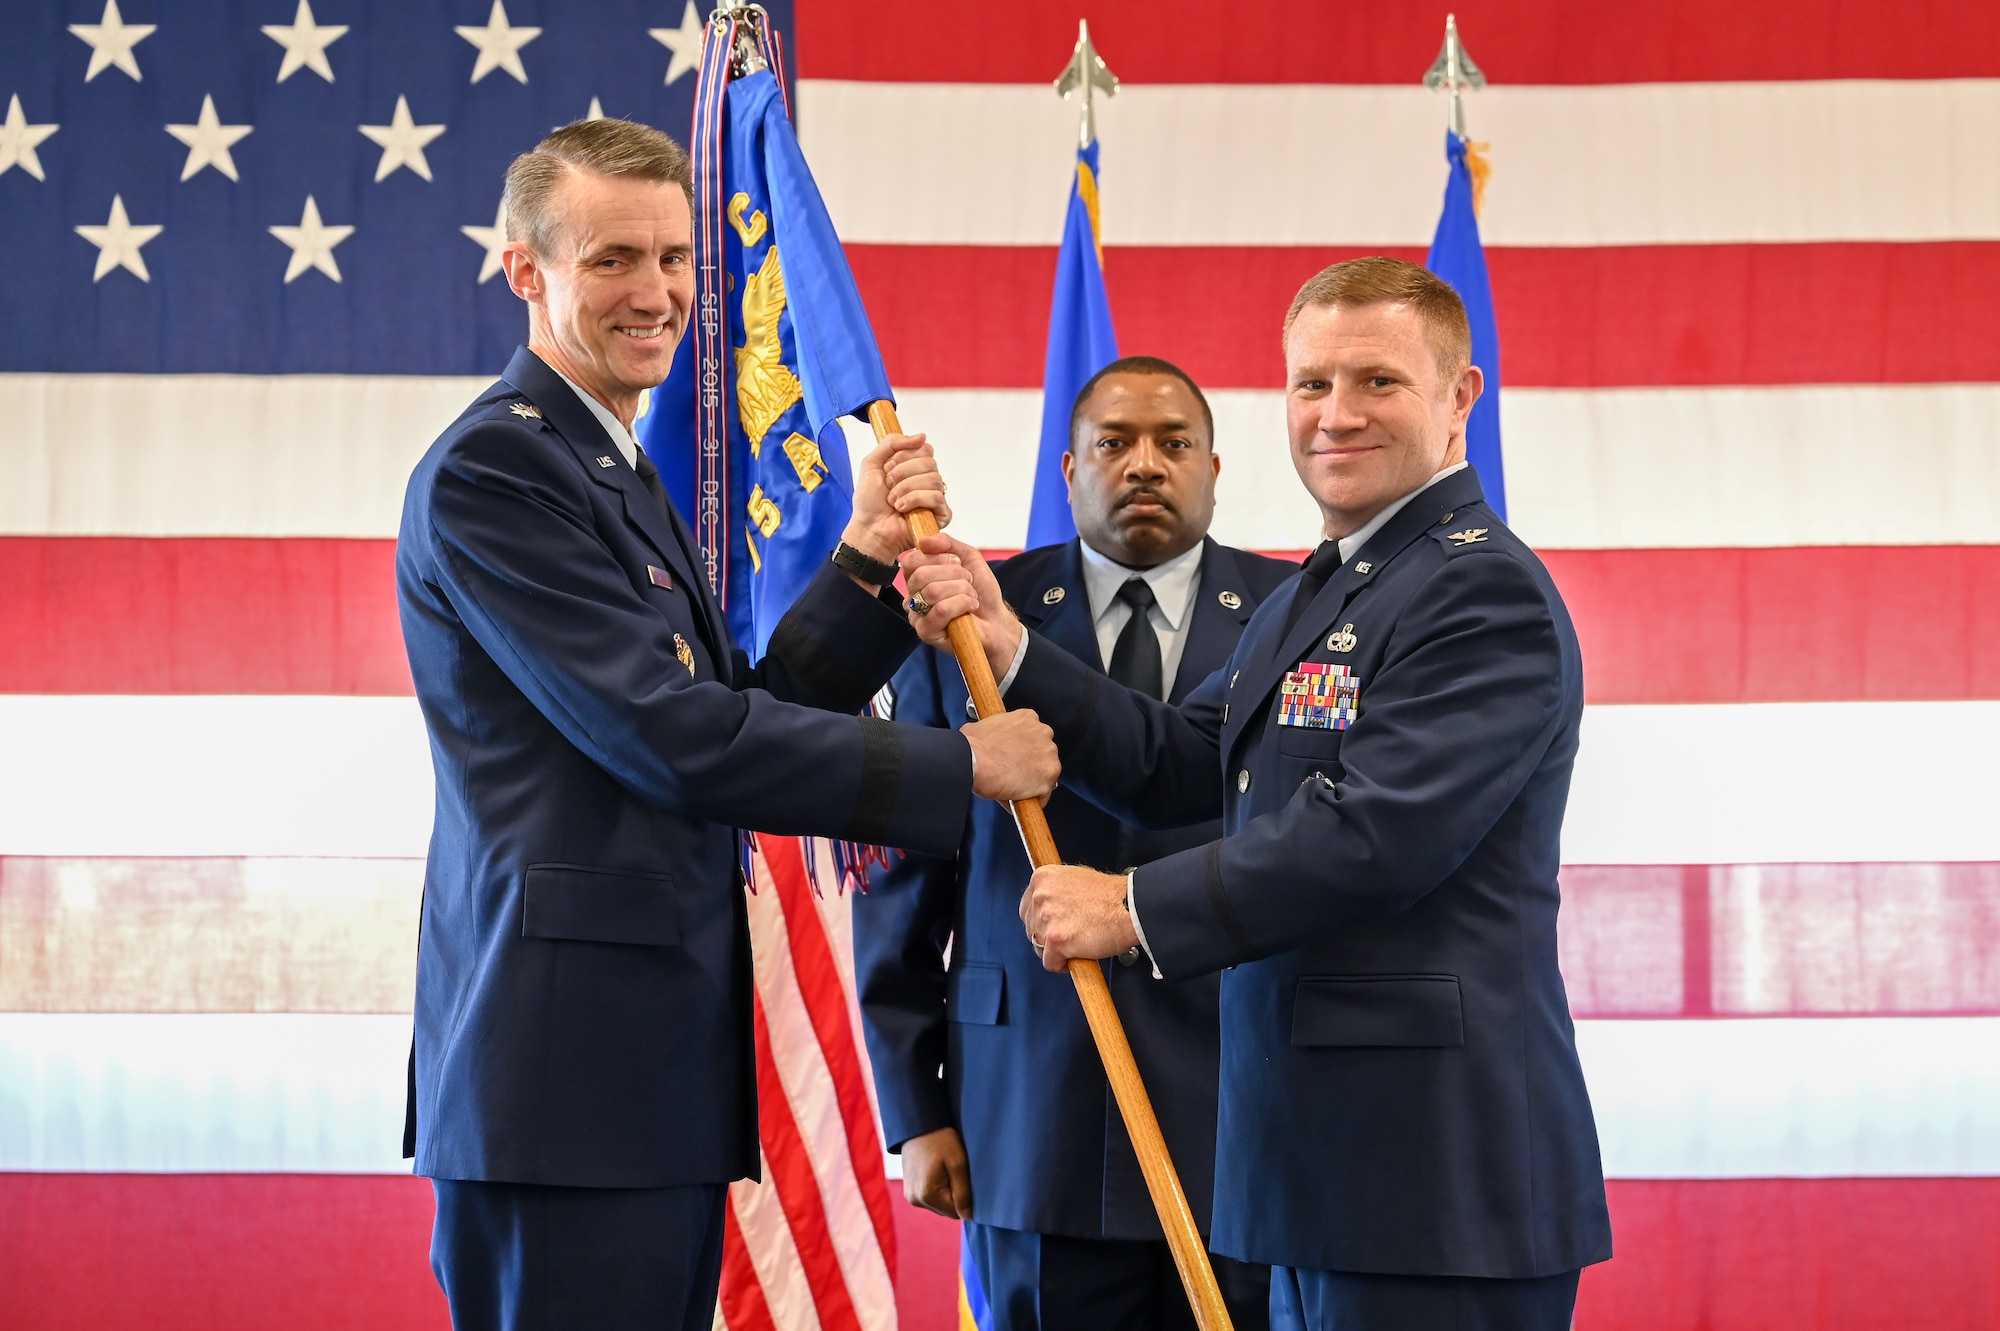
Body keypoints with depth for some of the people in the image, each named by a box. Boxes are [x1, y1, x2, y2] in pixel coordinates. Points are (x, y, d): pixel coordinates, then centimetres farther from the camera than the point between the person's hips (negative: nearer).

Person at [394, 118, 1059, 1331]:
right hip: (568, 1077, -10)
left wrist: (867, 566, 3)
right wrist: (959, 766, -11)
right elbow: (675, 740, -17)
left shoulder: (617, 471, 21)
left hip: (655, 1064, 10)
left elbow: (741, 718, 15)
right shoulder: (492, 468, -11)